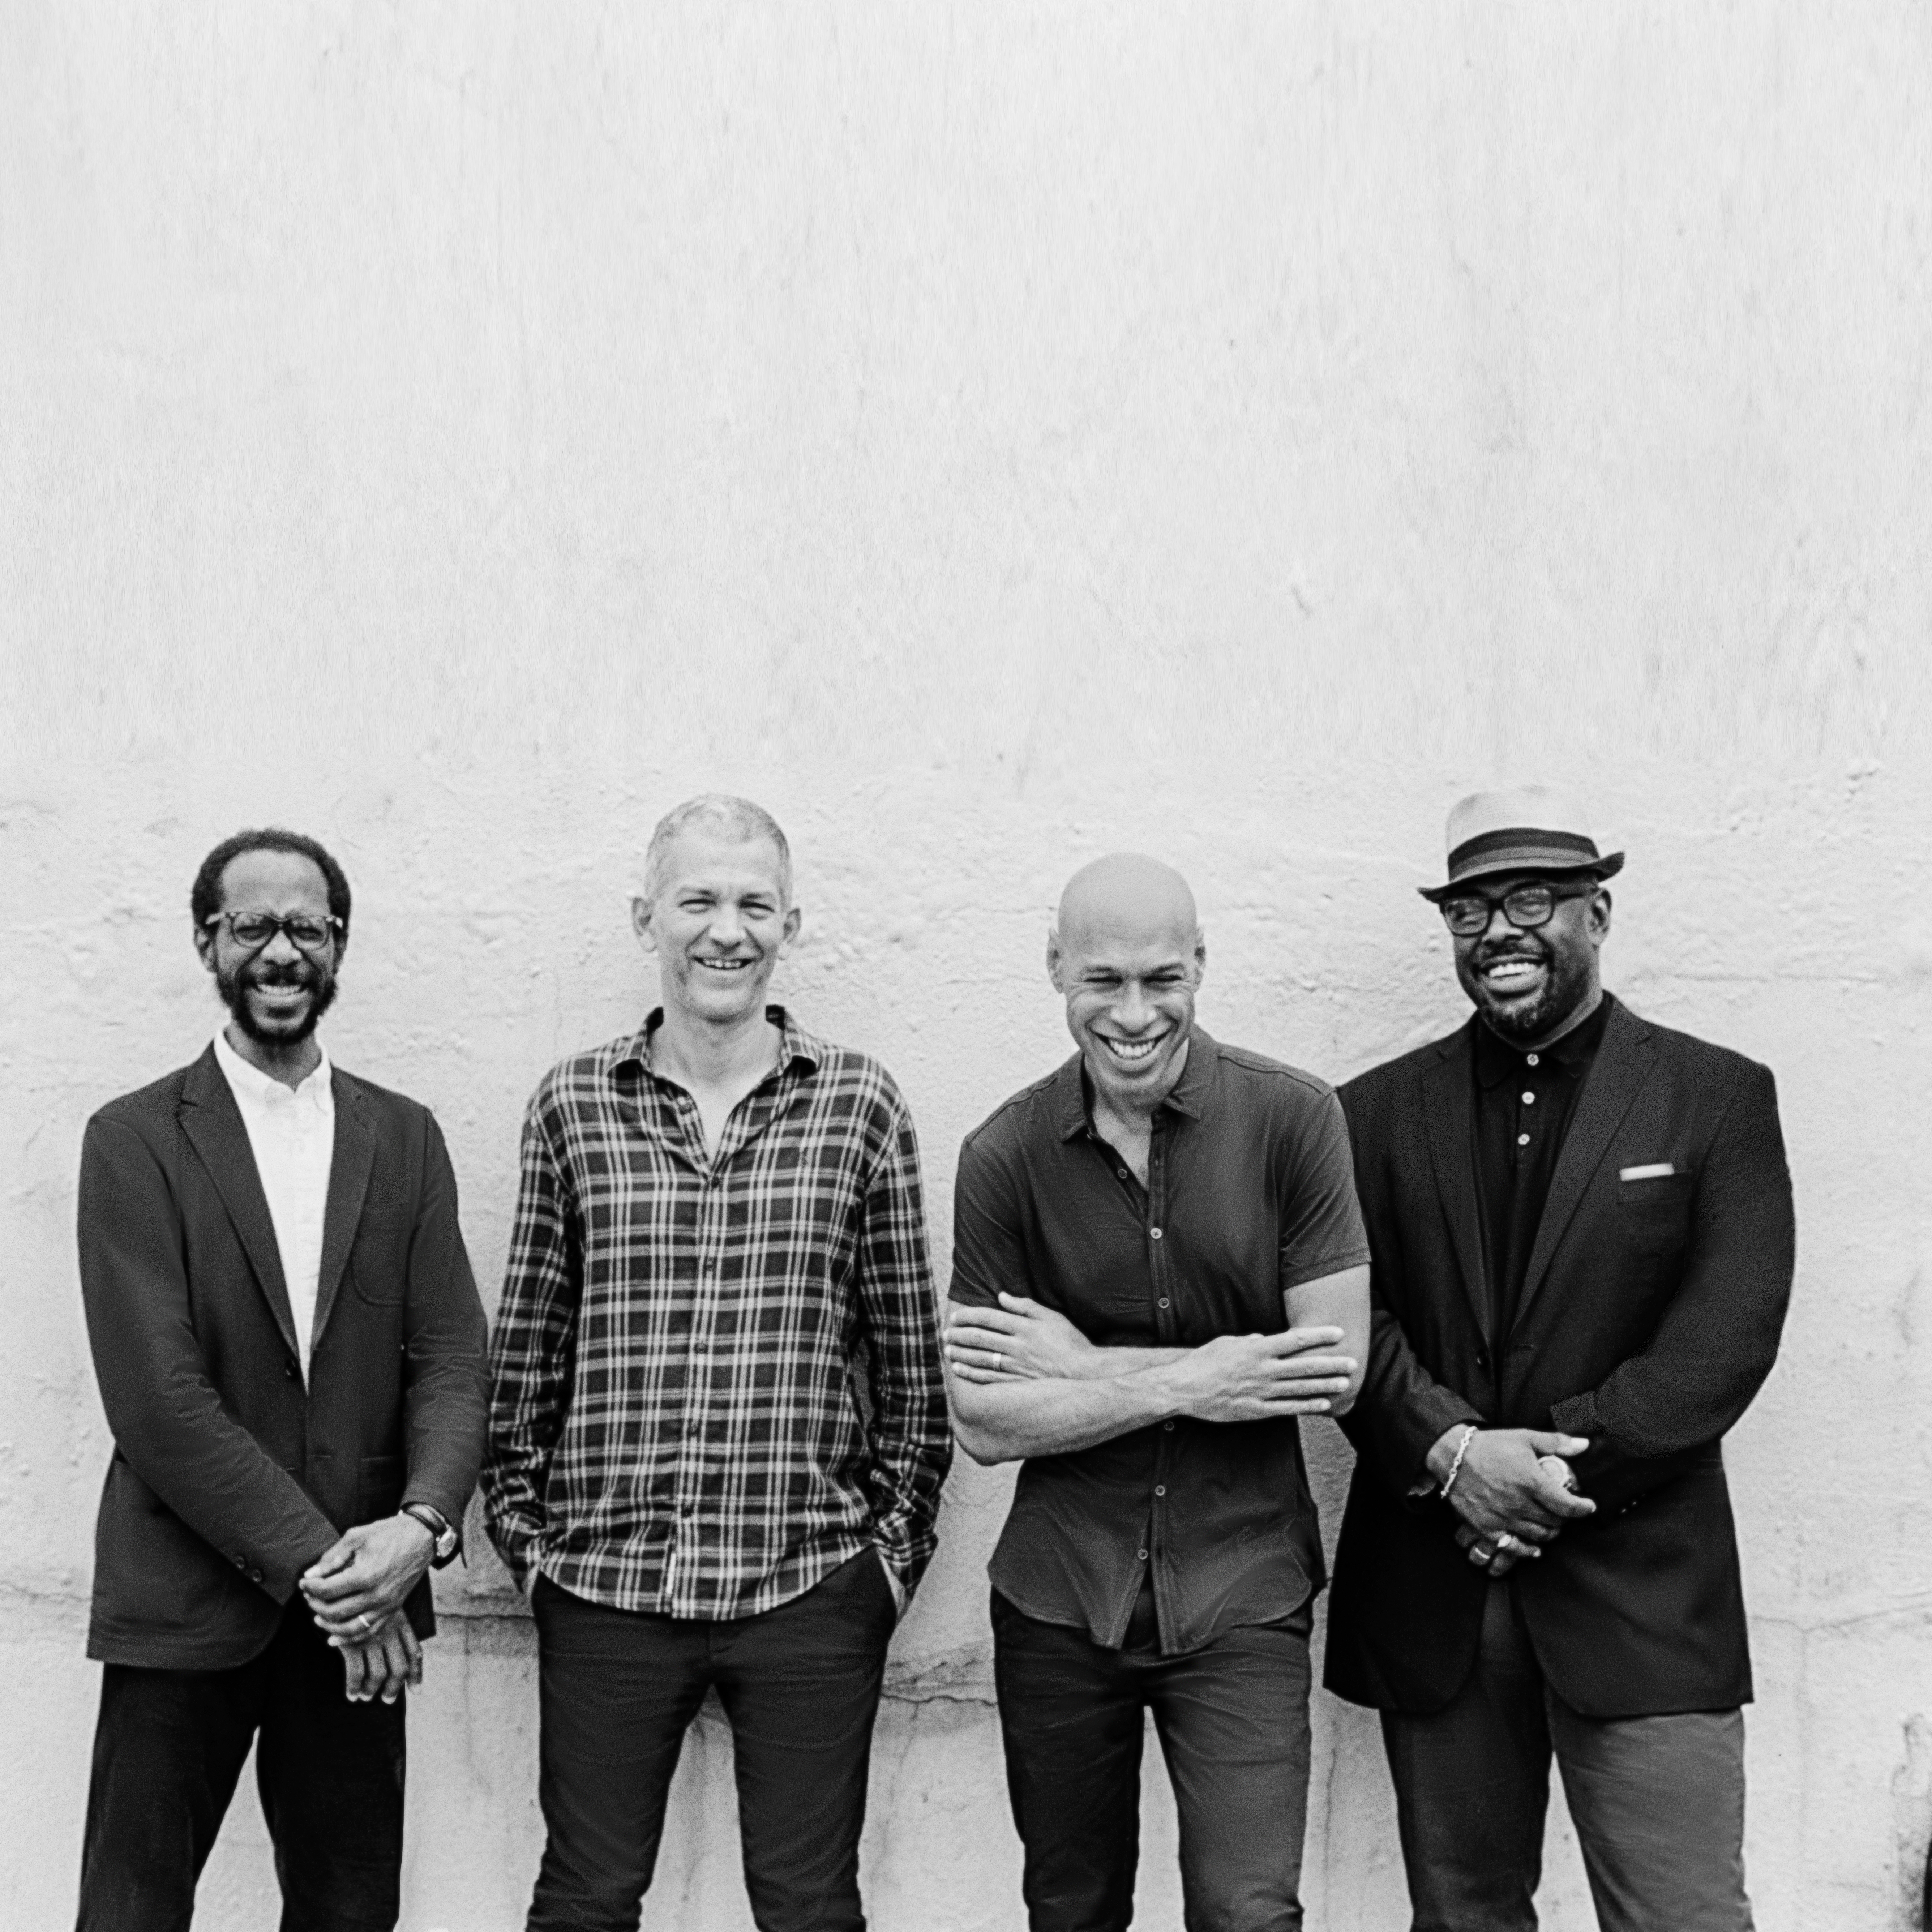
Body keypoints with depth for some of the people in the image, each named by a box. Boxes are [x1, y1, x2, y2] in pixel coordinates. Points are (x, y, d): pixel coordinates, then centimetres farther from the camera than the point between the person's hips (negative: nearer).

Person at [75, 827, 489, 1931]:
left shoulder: (405, 1138, 7)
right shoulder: (135, 1140, -4)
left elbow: (454, 1358, 1)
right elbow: (155, 1395, -12)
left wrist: (422, 1522, -16)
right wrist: (315, 1560, -15)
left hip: (360, 1607, 3)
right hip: (183, 1608, -3)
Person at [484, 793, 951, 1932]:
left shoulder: (861, 1105, 0)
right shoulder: (574, 1106, 2)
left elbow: (910, 1353, 3)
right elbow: (528, 1344, 7)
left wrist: (895, 1541, 0)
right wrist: (523, 1527, 3)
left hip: (810, 1591, -1)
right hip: (603, 1583, 1)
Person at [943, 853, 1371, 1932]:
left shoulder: (1293, 1119, -8)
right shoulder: (1005, 1156, -5)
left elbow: (1336, 1371, -13)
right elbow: (983, 1422, -6)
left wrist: (1084, 1365, -12)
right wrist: (1184, 1383, -17)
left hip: (1240, 1598, -2)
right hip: (1058, 1599, 2)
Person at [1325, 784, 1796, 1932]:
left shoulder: (1719, 1096, 1)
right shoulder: (1378, 1113, 7)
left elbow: (1729, 1330, -9)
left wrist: (1560, 1468, -16)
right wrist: (1451, 1450, -18)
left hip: (1641, 1590, -2)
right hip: (1429, 1591, 2)